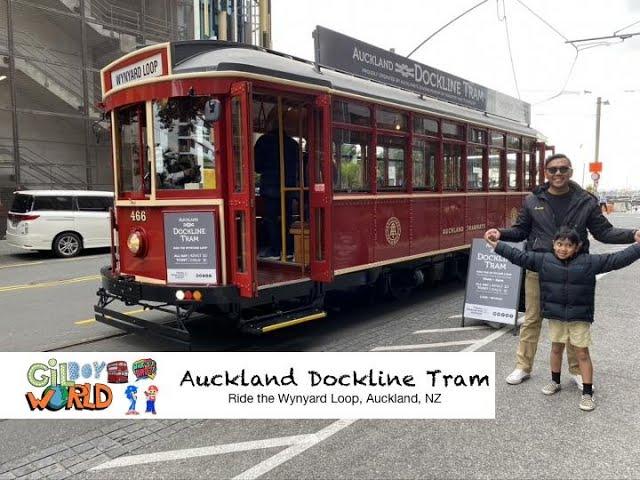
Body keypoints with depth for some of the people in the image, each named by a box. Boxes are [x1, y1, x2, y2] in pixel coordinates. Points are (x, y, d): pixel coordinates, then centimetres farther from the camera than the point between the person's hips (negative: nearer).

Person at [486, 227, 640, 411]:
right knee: (556, 348, 17)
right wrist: (497, 245, -2)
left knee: (582, 353, 3)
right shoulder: (543, 260, -4)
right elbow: (519, 256, -1)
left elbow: (616, 260, -8)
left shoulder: (589, 262, -8)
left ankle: (587, 393, 14)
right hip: (555, 315, 2)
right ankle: (555, 381, 37)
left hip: (580, 316, -2)